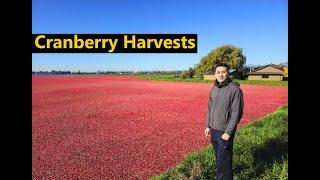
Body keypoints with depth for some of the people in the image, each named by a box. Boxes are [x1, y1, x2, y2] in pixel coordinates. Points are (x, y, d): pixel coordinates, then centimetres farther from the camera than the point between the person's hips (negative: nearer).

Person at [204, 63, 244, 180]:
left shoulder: (235, 89, -15)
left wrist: (228, 132, -18)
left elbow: (236, 113, -17)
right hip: (214, 130, 7)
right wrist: (208, 126, 12)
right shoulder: (214, 88, 6)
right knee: (218, 158, 20)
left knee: (224, 160, 3)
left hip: (225, 131, -7)